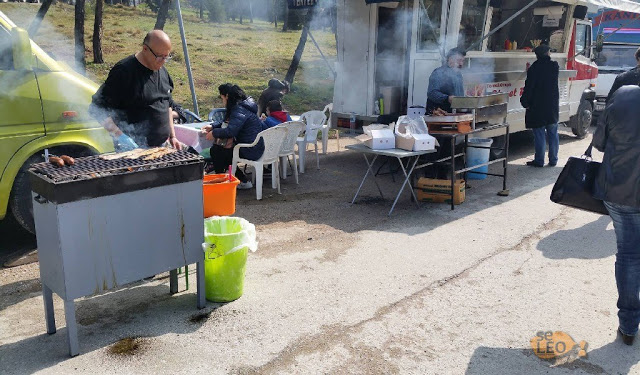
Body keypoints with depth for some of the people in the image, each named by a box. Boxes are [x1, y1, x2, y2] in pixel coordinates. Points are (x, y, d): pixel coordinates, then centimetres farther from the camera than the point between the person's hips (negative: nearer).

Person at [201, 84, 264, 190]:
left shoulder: (239, 110, -18)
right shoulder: (243, 106, 14)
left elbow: (230, 131, -28)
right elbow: (230, 124, 25)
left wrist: (214, 133, -12)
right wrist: (213, 126, 15)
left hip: (250, 151, -10)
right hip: (255, 148, 10)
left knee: (215, 151, -6)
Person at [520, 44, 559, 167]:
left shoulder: (534, 68, -9)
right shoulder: (554, 66, 2)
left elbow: (529, 86, -12)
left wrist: (525, 102, -4)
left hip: (537, 107, -4)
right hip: (553, 106, 4)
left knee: (539, 134, 0)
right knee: (553, 134, 11)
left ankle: (539, 160, 3)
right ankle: (553, 160, 16)